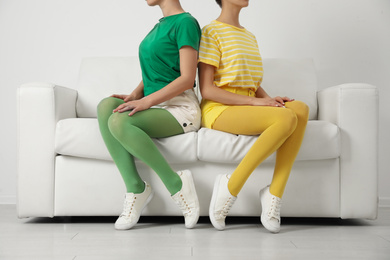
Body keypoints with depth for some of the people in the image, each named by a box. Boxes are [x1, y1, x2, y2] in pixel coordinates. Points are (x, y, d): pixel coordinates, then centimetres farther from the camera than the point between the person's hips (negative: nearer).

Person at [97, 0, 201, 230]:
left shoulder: (185, 22, -5)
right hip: (155, 107, 8)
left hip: (181, 108, -8)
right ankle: (135, 187, -21)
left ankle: (176, 183, -18)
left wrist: (147, 100, -21)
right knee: (106, 105, -19)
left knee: (119, 121, -30)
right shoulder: (160, 25, 21)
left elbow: (187, 79, -13)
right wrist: (136, 93, 2)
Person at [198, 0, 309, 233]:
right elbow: (207, 90, -10)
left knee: (300, 109, -20)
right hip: (218, 110, -7)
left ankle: (274, 195, -22)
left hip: (248, 109, 7)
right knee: (287, 118, -29)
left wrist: (269, 99, 0)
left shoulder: (250, 36, 24)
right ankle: (231, 187, -19)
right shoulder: (211, 32, -1)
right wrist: (254, 101, -17)